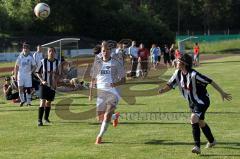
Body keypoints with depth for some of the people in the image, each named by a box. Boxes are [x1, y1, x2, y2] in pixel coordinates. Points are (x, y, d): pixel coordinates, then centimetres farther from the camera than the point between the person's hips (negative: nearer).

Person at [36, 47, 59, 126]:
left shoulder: (57, 62, 0)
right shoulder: (43, 61, -8)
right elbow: (38, 73, -1)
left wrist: (55, 82, -4)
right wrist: (42, 81, -13)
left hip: (52, 85, 3)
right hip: (44, 85, -3)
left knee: (49, 102, 13)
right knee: (42, 101, -13)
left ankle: (46, 118, 30)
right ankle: (39, 120, -12)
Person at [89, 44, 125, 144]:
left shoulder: (116, 64, 0)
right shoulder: (97, 63, 6)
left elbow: (123, 80, 1)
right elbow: (93, 79, 14)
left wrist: (116, 83, -20)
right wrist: (91, 93, 8)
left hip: (113, 93, -3)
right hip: (101, 93, 3)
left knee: (107, 115, -16)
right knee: (100, 118, 5)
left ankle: (100, 136, -4)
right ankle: (115, 116, 37)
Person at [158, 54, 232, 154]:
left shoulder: (193, 75, -28)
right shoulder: (178, 73, -6)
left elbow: (210, 82, -22)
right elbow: (170, 85, -2)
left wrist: (222, 93, -18)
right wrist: (161, 90, -23)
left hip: (202, 101, -8)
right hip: (192, 102, 8)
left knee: (194, 119, -25)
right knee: (200, 122, 18)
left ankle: (197, 146, -19)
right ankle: (212, 141, 39)